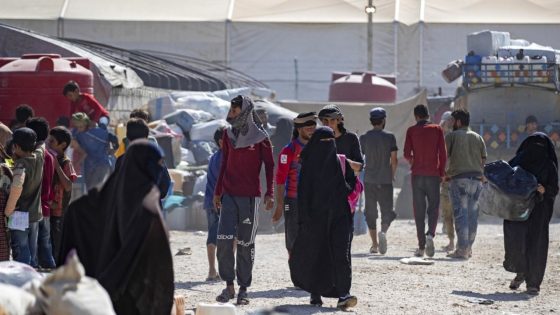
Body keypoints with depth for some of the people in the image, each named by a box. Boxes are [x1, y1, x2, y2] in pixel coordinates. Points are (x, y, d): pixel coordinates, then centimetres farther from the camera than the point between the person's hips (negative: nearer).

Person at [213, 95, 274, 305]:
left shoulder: (260, 138, -4)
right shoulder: (229, 134, 10)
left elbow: (270, 166, 0)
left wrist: (269, 193, -8)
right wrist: (217, 192, 16)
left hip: (249, 197, -3)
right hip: (229, 195, 3)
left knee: (245, 243, 1)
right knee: (224, 239, -9)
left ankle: (243, 289, 8)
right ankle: (229, 285, 1)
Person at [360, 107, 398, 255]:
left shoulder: (364, 138, 2)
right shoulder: (389, 137, -2)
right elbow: (393, 160, -3)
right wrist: (392, 175, 12)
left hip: (369, 180, 2)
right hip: (385, 180, -1)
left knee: (371, 212, 9)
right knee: (386, 210, 4)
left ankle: (374, 244, 10)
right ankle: (383, 231, -25)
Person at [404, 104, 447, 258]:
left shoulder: (411, 131, 1)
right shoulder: (437, 129, 2)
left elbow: (407, 154, -3)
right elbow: (443, 153, -2)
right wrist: (442, 173, 8)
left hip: (417, 174, 0)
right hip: (433, 174, 0)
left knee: (419, 209, 4)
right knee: (433, 206, 6)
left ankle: (421, 246, 1)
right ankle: (430, 234, -20)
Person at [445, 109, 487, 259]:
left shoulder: (452, 136, 2)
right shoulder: (478, 138, 15)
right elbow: (484, 160, 13)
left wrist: (445, 173, 14)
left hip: (458, 178, -5)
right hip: (476, 179, 5)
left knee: (460, 213, -7)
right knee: (473, 214, 9)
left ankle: (462, 249, -13)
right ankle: (468, 248, 14)